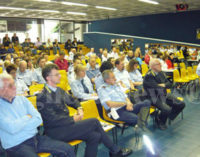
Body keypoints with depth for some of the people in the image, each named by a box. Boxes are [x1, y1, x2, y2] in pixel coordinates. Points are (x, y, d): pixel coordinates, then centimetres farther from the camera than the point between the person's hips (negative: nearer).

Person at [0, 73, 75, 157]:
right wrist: (27, 117, -5)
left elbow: (38, 119, 2)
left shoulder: (22, 99, 9)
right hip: (16, 146, -5)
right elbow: (12, 128, -20)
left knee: (67, 149, -9)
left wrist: (19, 126, -10)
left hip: (35, 138, 5)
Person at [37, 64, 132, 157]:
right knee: (95, 122, -14)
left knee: (95, 136, -13)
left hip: (66, 124, 8)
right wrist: (73, 119, -13)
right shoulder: (43, 97, -14)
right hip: (56, 131, -8)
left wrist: (79, 108, 3)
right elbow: (52, 120, -20)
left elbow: (72, 101, 25)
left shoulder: (58, 90, 12)